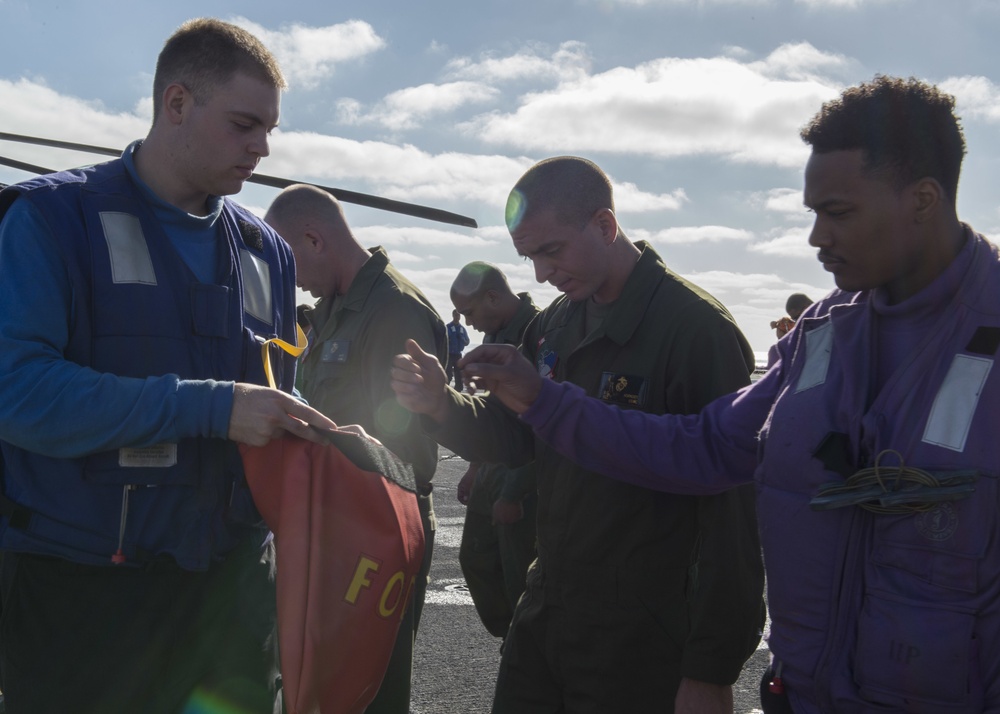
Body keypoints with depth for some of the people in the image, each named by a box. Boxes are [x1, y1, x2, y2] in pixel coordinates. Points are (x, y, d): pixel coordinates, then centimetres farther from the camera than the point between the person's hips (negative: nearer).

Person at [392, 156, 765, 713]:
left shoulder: (697, 329, -17)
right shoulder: (554, 326, 7)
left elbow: (731, 515, -19)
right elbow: (512, 439, 14)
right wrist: (442, 405, -7)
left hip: (641, 646, -7)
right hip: (545, 613, 7)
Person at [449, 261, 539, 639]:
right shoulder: (495, 334, 11)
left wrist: (514, 493, -19)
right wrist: (476, 468, 18)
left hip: (523, 480, -10)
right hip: (491, 472, 10)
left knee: (519, 575, -2)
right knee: (476, 560, 15)